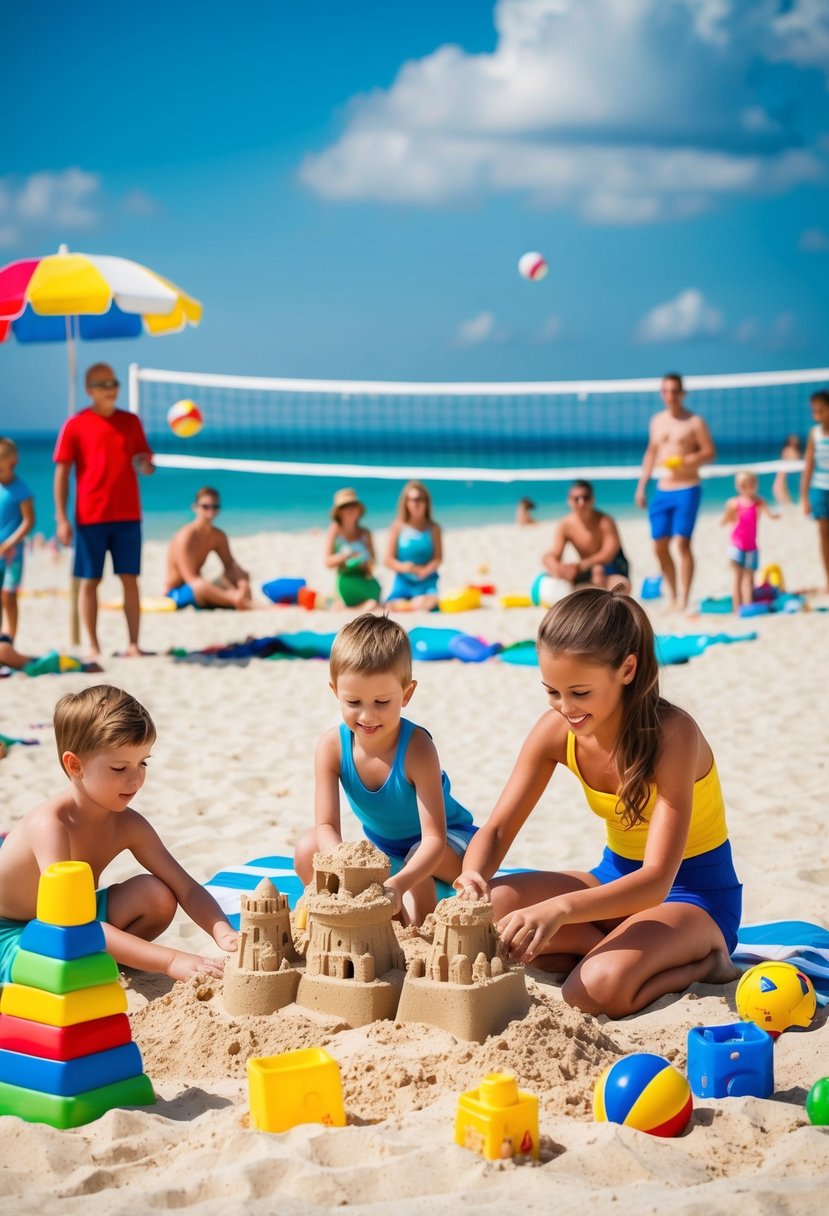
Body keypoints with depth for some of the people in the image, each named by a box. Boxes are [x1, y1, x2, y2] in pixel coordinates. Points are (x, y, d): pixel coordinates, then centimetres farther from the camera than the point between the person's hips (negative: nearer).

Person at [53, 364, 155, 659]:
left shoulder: (130, 421, 10)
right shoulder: (75, 425, 0)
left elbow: (147, 463, 16)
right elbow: (62, 472, 0)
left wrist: (146, 465, -10)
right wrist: (61, 518, -6)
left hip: (128, 515, 2)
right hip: (90, 517, -2)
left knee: (130, 579, 0)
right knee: (90, 580, 1)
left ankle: (133, 644, 3)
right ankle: (93, 646, 8)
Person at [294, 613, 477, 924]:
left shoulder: (416, 747, -32)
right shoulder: (332, 747, -20)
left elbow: (435, 837, -36)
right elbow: (326, 826, -23)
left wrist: (400, 884, -55)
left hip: (451, 844, -4)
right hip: (381, 851, 4)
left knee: (421, 855, -37)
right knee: (308, 851, -17)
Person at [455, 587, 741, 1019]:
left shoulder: (671, 733, -28)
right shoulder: (555, 731, -11)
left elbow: (656, 880, -34)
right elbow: (497, 830, -7)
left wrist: (560, 909, -49)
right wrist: (473, 877, -32)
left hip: (693, 892, -6)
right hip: (618, 875, 6)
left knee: (597, 989, -34)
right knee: (488, 906, -18)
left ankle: (702, 960, -6)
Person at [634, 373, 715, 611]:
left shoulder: (694, 422, -4)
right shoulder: (657, 420, 12)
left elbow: (710, 452, -6)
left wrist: (686, 461, -22)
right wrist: (641, 486, 16)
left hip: (687, 489, -5)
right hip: (662, 491, 5)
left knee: (682, 543, -12)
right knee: (660, 546, 4)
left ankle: (684, 600, -8)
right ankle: (672, 597, 18)